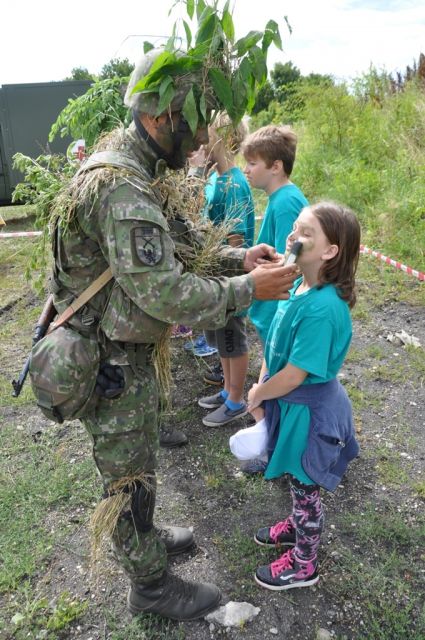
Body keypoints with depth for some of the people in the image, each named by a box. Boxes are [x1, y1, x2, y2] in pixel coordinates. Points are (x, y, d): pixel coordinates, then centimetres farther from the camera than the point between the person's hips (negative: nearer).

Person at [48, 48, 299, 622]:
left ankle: (145, 537, 51)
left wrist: (236, 257, 0)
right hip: (114, 369, -10)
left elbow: (167, 251, 12)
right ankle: (150, 585, 34)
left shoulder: (133, 171, 7)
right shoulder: (120, 186, -28)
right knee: (130, 480, 11)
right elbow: (166, 295, -34)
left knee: (135, 466, 27)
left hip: (128, 355, 10)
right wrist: (250, 289, -21)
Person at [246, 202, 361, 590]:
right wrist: (261, 392, 1)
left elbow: (295, 374, -27)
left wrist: (257, 395, -11)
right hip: (289, 402, 7)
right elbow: (274, 345, 3)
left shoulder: (323, 308, -32)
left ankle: (303, 564, 38)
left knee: (305, 486, 15)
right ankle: (298, 526, 55)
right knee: (297, 481, 29)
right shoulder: (299, 286, -5)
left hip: (309, 411, -7)